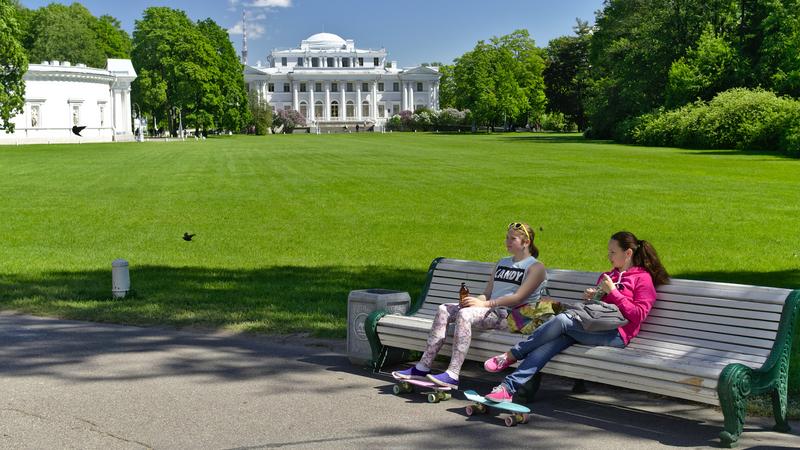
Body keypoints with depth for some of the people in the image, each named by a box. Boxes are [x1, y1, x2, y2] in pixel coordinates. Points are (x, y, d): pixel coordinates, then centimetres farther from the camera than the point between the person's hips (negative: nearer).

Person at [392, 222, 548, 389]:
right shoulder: (502, 263, 26)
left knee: (465, 314, -32)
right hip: (491, 310, 8)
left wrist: (485, 304, -20)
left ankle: (452, 376, -40)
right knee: (444, 310, -12)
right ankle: (422, 368, -16)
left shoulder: (536, 267, 1)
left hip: (511, 315, -8)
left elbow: (519, 297, -12)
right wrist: (474, 300, -4)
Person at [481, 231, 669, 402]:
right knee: (551, 343, -24)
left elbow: (638, 315, -6)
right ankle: (508, 388, -36)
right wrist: (590, 297, 11)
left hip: (616, 333, -7)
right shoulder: (607, 276, 31)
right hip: (593, 326, 7)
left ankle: (511, 356, -19)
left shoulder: (643, 278, 7)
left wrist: (613, 292, -10)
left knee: (562, 320, -27)